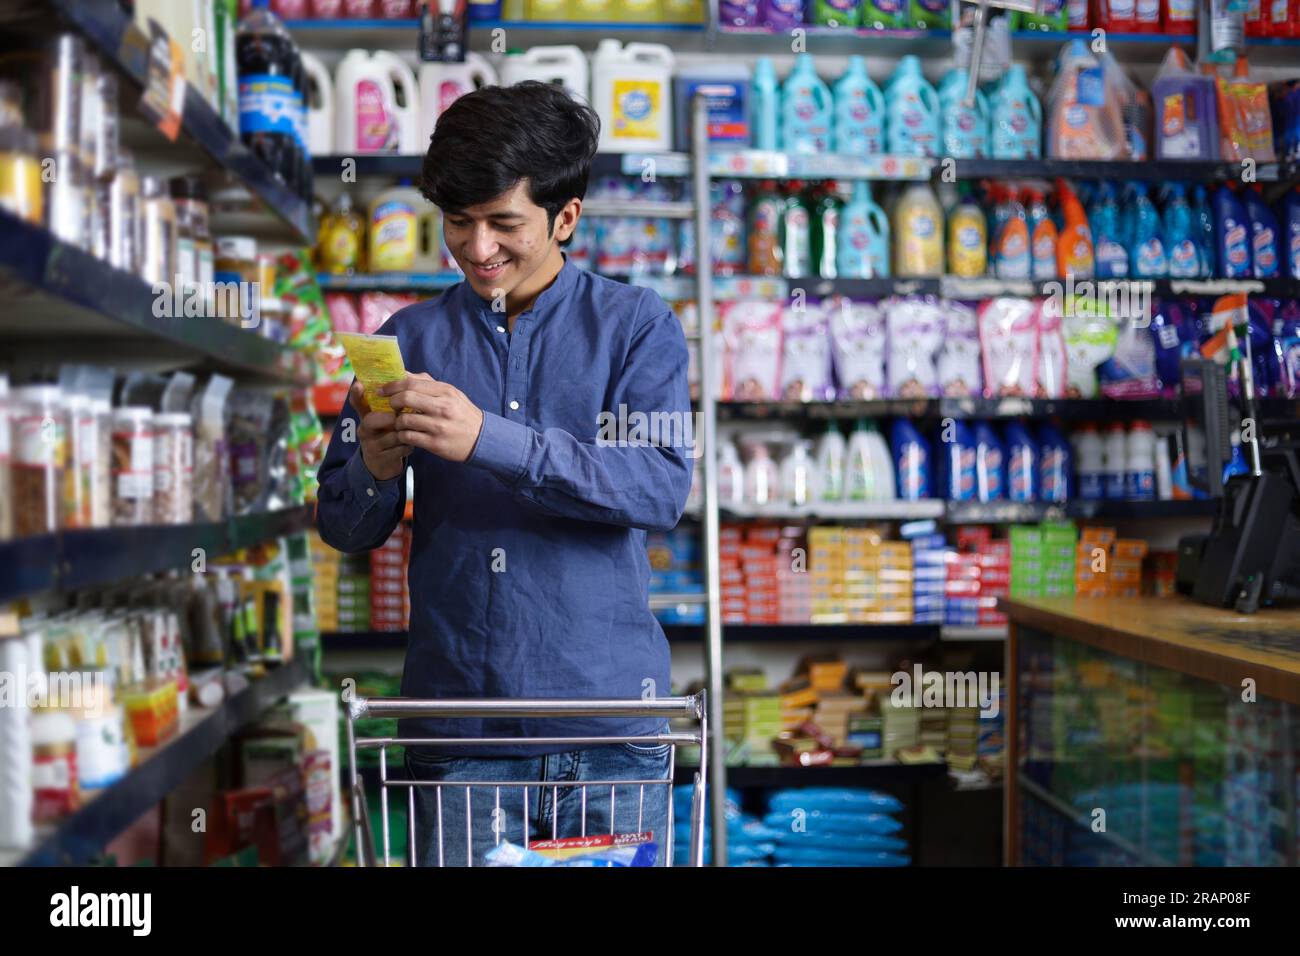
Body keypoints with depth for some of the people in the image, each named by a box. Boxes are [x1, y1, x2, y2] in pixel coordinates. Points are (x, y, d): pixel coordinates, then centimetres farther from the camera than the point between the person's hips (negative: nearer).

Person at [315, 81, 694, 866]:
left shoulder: (638, 326, 3)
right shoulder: (411, 340, 9)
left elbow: (662, 487, -13)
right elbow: (345, 528, 9)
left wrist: (490, 440, -23)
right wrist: (375, 469, -15)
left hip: (608, 721, -1)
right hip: (456, 724, 2)